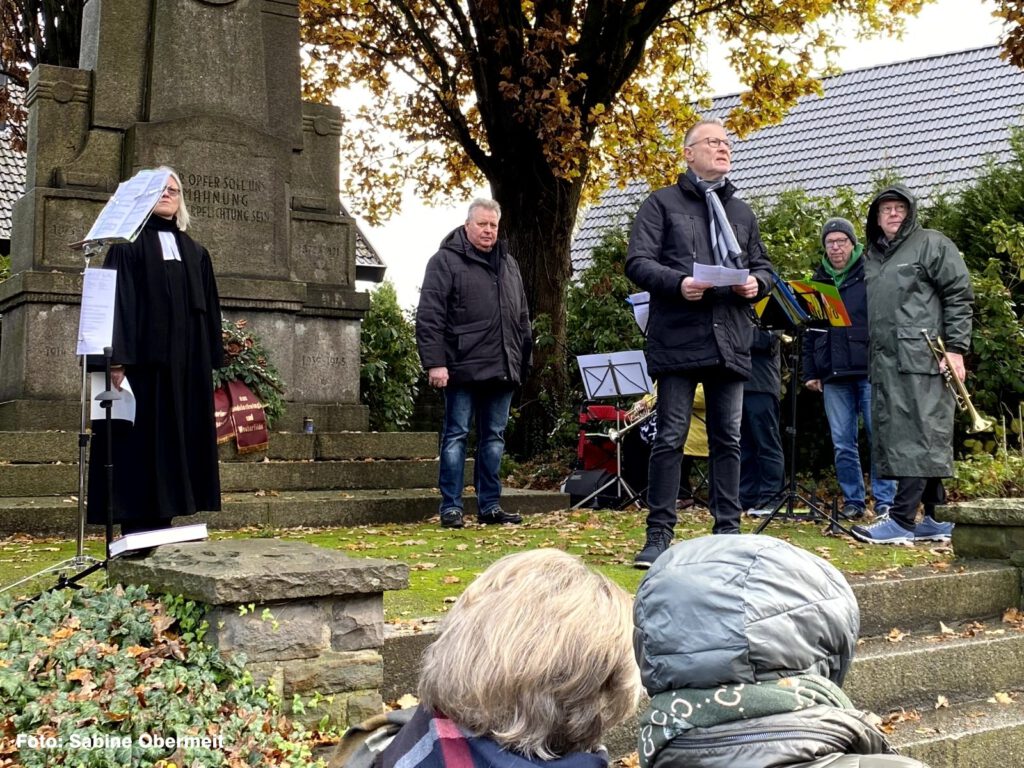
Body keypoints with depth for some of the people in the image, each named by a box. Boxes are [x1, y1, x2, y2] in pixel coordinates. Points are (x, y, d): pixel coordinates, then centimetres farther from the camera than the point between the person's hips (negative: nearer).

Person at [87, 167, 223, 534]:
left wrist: (210, 360, 8)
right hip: (143, 356, -5)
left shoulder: (196, 253, 18)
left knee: (178, 434, 4)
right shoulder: (129, 245, 4)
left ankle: (161, 521, 10)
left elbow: (209, 309, 16)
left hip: (187, 360, 5)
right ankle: (137, 524, -3)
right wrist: (117, 358, -16)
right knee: (142, 435, -5)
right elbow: (116, 301, -6)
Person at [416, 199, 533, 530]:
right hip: (463, 366, -6)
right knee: (456, 435, -1)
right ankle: (451, 507, 4)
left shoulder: (508, 263, 19)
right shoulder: (445, 261, -1)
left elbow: (521, 317, 24)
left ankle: (490, 506, 16)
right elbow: (429, 316, -8)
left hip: (502, 367, 6)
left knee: (494, 438, 9)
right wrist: (434, 362, -16)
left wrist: (524, 360, 18)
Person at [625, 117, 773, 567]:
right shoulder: (662, 204, 6)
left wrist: (756, 283, -2)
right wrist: (678, 283, -21)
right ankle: (659, 535, 2)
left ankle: (728, 530, 17)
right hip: (678, 338, -5)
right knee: (671, 437, -4)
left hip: (730, 341, 5)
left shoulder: (741, 212, 22)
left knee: (728, 439, 8)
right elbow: (638, 263, -3)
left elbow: (763, 266, 23)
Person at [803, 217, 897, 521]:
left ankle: (885, 502, 4)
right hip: (833, 376, 4)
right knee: (842, 444, 5)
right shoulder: (818, 281, 15)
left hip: (871, 372, -3)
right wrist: (810, 372, 10)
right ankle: (853, 502, 13)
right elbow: (809, 330, 16)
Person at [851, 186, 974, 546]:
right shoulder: (873, 257, 23)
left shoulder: (932, 244, 3)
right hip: (885, 363, 8)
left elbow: (959, 296, -3)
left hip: (922, 358, -8)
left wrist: (955, 348, -11)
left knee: (916, 436, -10)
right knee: (906, 437, 7)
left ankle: (901, 520, -14)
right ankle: (937, 520, 13)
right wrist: (874, 358, 18)